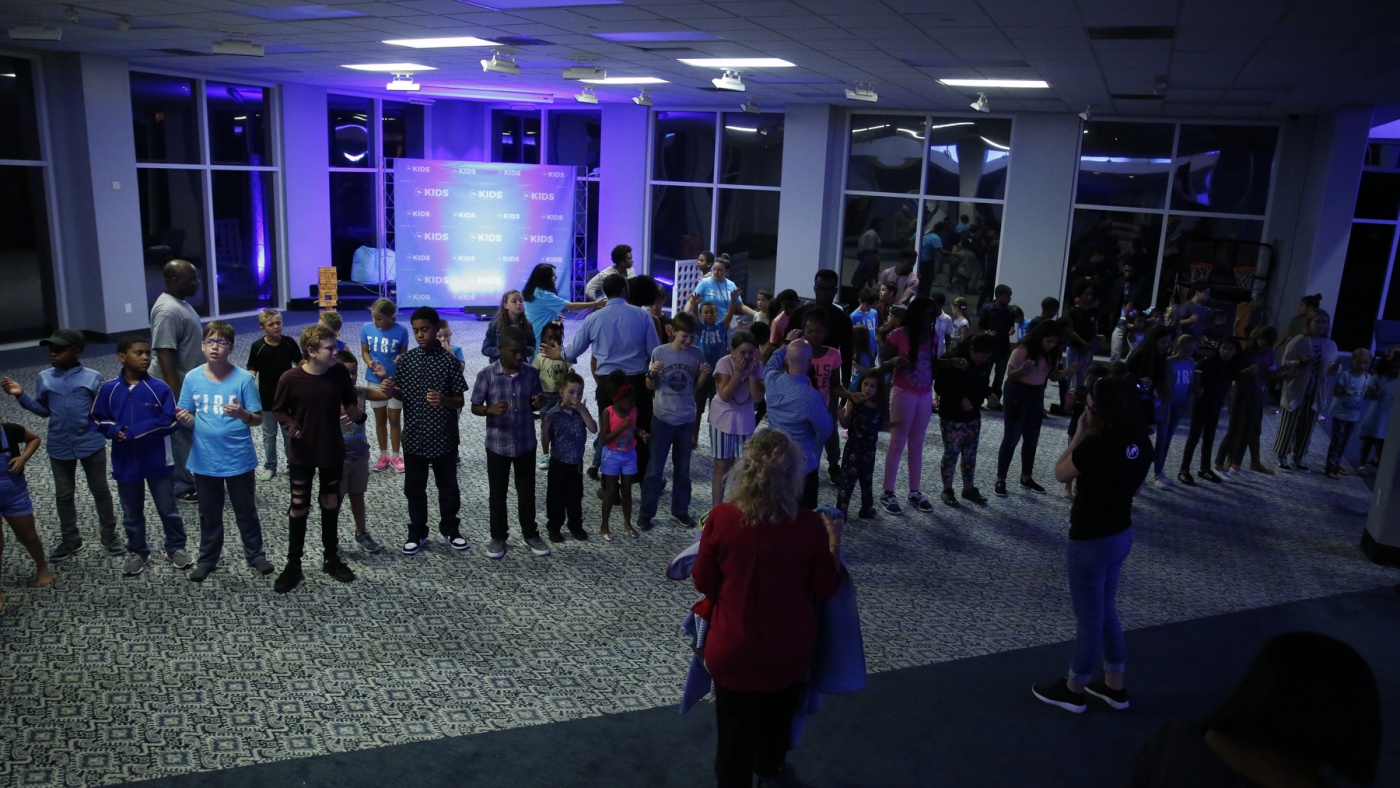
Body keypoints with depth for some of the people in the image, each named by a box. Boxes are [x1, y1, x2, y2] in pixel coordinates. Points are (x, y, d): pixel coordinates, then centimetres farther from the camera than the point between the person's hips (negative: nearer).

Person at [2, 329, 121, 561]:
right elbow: (43, 410, 9)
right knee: (63, 495, 13)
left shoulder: (93, 377, -8)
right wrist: (21, 396, -3)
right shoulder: (44, 378, 1)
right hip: (59, 447, 3)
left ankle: (109, 535, 24)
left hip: (91, 444, -3)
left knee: (100, 490, 10)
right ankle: (70, 540, 28)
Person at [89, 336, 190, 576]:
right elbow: (96, 420, 4)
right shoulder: (109, 389, -4)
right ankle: (137, 553, 31)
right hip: (125, 463, 2)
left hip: (157, 461, -2)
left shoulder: (159, 388, -10)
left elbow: (171, 421, -14)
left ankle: (176, 548, 26)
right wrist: (116, 431, -17)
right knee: (131, 513, 16)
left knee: (168, 509, 10)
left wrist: (134, 432, -18)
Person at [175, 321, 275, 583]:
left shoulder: (244, 378, -12)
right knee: (209, 513, 18)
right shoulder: (192, 378, -4)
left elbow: (258, 419, -10)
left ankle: (255, 554, 31)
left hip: (239, 459, -2)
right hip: (205, 460, 2)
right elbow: (188, 418, 4)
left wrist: (242, 414, -30)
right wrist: (184, 419, -19)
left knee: (246, 511, 14)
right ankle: (207, 559, 34)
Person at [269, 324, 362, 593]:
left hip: (333, 452, 2)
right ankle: (293, 565, 21)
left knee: (331, 504, 15)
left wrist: (357, 413, -18)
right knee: (299, 508, 7)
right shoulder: (290, 379, -17)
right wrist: (291, 425, -22)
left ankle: (331, 558, 31)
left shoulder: (340, 373, -10)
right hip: (302, 454, -2)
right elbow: (278, 410, -2)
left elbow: (350, 402, 4)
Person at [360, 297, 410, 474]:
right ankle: (384, 455, 25)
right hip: (374, 380, 2)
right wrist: (371, 365, -18)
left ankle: (396, 455, 18)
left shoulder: (401, 331, -14)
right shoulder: (366, 329, -8)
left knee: (394, 419, 6)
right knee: (380, 418, 12)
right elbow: (364, 351, 1)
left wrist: (400, 359, -28)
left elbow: (403, 354, -5)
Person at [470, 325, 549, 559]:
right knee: (498, 493, 11)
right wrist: (491, 410, -27)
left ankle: (531, 534, 29)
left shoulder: (531, 373, -4)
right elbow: (475, 407, -6)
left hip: (526, 443, 2)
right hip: (497, 444, -2)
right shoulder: (486, 375, -12)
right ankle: (498, 537, 27)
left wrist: (538, 404, -16)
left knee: (527, 491, 14)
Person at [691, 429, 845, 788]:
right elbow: (827, 589, -5)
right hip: (789, 651, 2)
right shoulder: (810, 525, -19)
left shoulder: (721, 518, -20)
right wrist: (834, 541, 6)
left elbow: (703, 583, -7)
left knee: (735, 730, 18)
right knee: (778, 715, 31)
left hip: (733, 650, -2)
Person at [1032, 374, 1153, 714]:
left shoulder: (1096, 446, -28)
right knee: (1105, 610, 24)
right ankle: (1114, 686, 37)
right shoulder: (1141, 444, -4)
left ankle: (1073, 690, 28)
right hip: (1121, 534, 8)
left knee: (1088, 616, 9)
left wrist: (1080, 433, -7)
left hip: (1090, 541, -8)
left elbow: (1060, 474, -9)